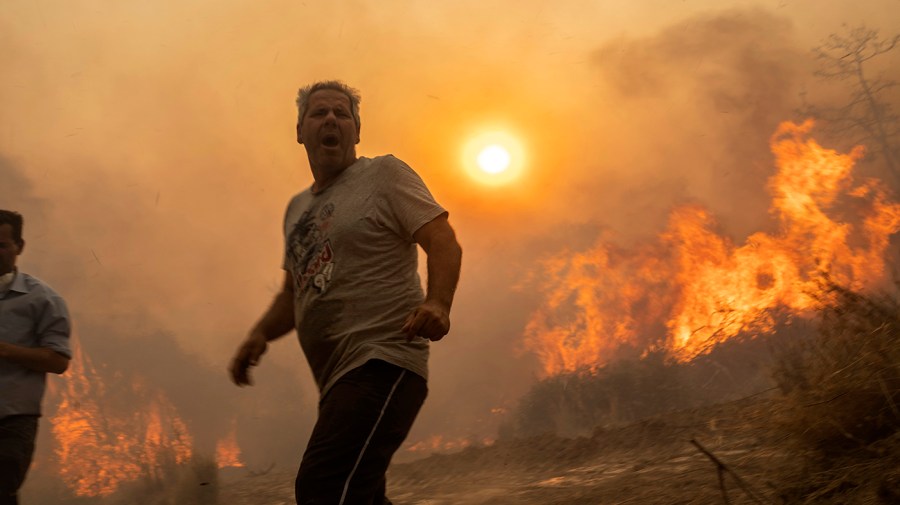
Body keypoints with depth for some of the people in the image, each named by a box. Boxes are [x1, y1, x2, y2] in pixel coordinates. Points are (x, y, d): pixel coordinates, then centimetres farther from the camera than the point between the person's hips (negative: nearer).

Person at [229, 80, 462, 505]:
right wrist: (260, 334, 9)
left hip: (382, 363, -9)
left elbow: (444, 242, -8)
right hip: (337, 382, 9)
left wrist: (437, 303, -28)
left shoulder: (384, 175, 3)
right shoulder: (296, 209, 23)